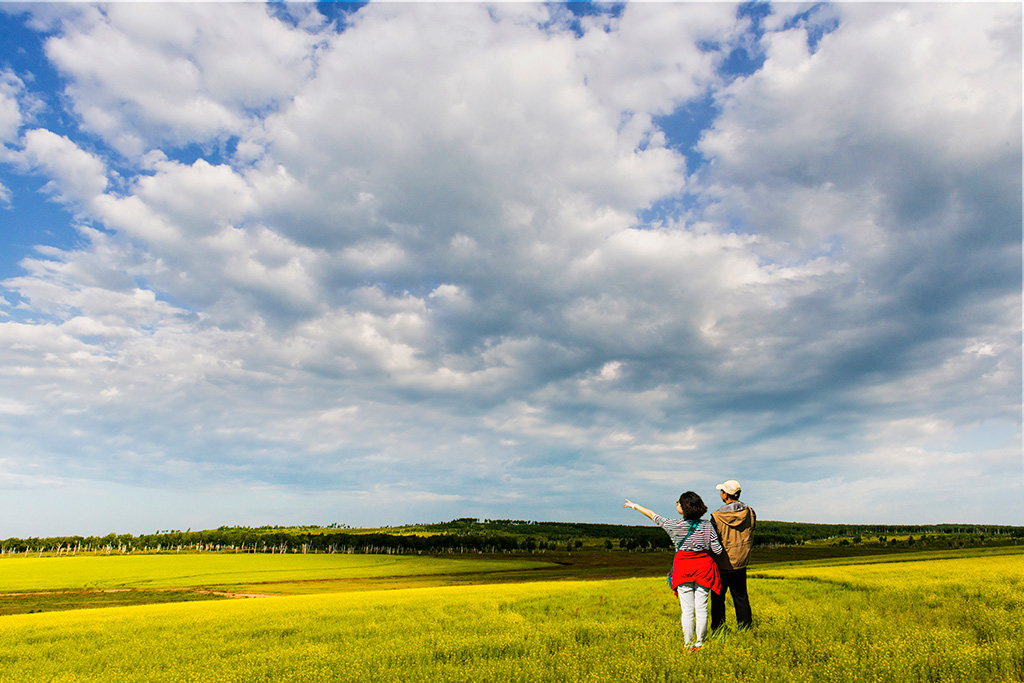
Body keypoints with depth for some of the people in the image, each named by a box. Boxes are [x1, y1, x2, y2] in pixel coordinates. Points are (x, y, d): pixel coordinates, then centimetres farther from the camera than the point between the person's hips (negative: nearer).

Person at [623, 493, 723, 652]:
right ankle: (700, 643, 17)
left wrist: (634, 506, 17)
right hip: (703, 567, 2)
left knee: (687, 610, 4)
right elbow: (718, 550, -2)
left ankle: (688, 645, 11)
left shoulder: (675, 526, -10)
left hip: (683, 569, -2)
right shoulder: (707, 526, -4)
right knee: (701, 608, 9)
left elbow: (652, 515, 3)